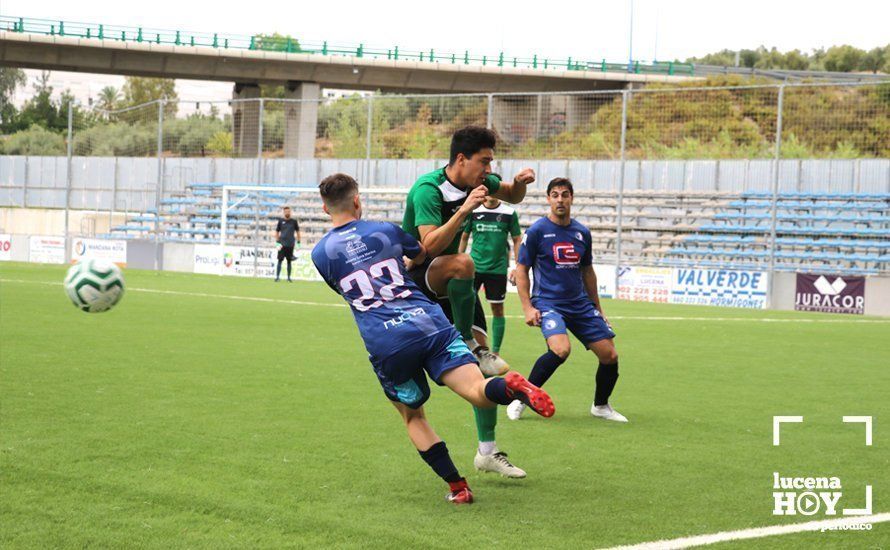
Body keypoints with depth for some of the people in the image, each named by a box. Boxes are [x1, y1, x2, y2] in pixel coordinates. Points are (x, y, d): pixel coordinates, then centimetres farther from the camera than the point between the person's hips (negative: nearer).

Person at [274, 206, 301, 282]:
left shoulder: (294, 221, 6)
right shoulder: (281, 221, 5)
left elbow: (298, 232, 12)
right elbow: (277, 232, 9)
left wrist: (298, 243, 6)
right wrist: (277, 242, 0)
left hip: (290, 244, 1)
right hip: (282, 244, -1)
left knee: (289, 261, 5)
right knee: (280, 260, -5)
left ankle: (289, 277, 10)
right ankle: (277, 277, -4)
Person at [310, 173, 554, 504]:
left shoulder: (320, 254, 12)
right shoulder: (386, 231, 14)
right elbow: (424, 254, 31)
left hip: (385, 348, 0)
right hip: (430, 325, 0)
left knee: (412, 416, 20)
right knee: (479, 391, -10)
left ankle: (456, 487, 9)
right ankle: (511, 386, -45)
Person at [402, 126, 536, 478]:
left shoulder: (479, 181, 0)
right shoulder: (428, 189, -22)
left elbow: (513, 197, 20)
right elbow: (431, 245, -34)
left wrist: (520, 182, -2)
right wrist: (464, 210, -40)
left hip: (451, 284, 7)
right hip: (415, 274, -7)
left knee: (481, 362, 1)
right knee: (462, 264, -40)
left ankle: (487, 452, 9)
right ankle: (469, 345, -20)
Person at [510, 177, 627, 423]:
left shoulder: (582, 233, 9)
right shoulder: (536, 231, -5)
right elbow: (521, 270, -3)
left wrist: (597, 308, 22)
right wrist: (527, 308, -12)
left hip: (581, 304, 6)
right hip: (548, 302, -5)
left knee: (609, 355, -2)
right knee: (561, 349, -31)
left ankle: (600, 406, 24)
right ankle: (521, 399, -15)